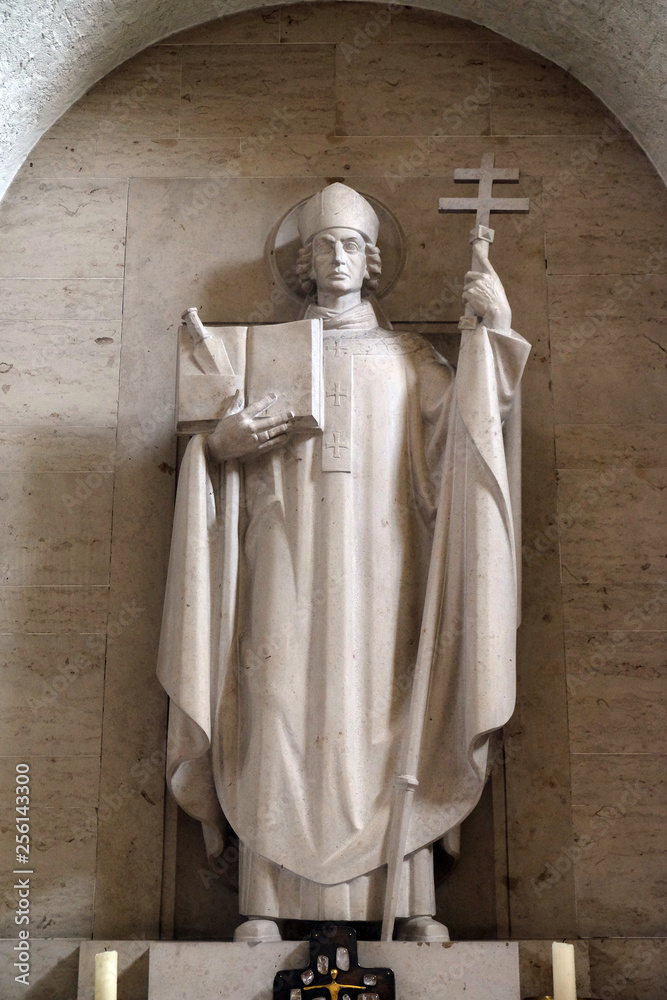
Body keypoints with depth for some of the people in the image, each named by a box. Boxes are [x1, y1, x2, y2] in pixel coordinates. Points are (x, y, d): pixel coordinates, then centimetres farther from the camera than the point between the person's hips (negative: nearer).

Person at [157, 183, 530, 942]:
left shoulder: (409, 356, 17)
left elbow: (463, 429, 1)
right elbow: (223, 450, 15)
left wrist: (493, 334, -7)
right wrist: (221, 443, -8)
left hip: (378, 566, 0)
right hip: (289, 564, 0)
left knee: (387, 715, -7)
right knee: (281, 711, -9)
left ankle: (411, 902, -4)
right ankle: (266, 902, -7)